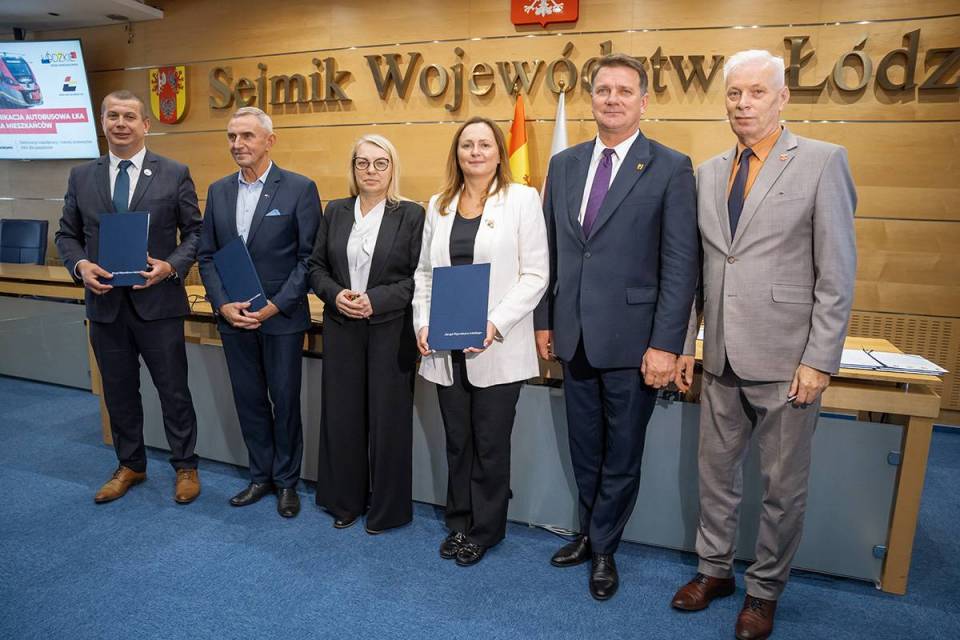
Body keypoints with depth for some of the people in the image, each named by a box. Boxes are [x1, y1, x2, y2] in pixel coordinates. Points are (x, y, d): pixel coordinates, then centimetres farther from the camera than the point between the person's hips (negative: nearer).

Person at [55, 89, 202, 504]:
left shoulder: (175, 174, -1)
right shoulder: (81, 177, 8)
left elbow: (194, 232, -1)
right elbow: (66, 235, 11)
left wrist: (171, 266, -17)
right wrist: (80, 265, -9)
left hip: (158, 302, -3)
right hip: (105, 303, 4)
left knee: (173, 390, 5)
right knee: (119, 392, 15)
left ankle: (185, 467, 22)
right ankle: (130, 466, 33)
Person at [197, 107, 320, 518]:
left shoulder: (299, 189, -6)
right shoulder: (218, 191, 8)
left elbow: (309, 257, -9)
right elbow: (207, 256, 9)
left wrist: (274, 306, -15)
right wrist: (222, 305, -5)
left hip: (282, 317, -4)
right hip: (233, 317, 5)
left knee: (285, 401, 7)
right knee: (248, 400, 13)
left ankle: (287, 481, 24)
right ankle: (261, 476, 30)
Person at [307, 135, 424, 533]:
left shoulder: (411, 214, -3)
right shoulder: (335, 212, 10)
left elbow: (420, 276, -7)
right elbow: (317, 266, 12)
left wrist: (376, 299, -16)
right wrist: (335, 294, -7)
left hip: (390, 330, -3)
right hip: (341, 328, 4)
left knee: (387, 417, 4)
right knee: (341, 414, 9)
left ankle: (387, 507, 22)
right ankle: (345, 500, 28)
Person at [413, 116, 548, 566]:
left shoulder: (522, 199, -2)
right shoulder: (439, 204, 12)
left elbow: (535, 275, -7)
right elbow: (424, 271, 13)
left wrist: (495, 325, -17)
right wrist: (423, 323, -1)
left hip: (497, 348, -4)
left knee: (490, 444, 7)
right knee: (457, 441, 14)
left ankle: (486, 529, 27)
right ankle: (460, 522, 33)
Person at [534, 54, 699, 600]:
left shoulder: (671, 168, -6)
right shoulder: (564, 164, 8)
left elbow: (681, 264, -10)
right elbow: (551, 250, 11)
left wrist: (666, 344, -15)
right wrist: (545, 320, 9)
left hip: (633, 340, -4)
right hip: (575, 337, 5)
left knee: (623, 453, 12)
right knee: (585, 450, 18)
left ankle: (603, 548, 33)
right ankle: (590, 533, 40)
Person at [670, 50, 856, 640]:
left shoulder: (823, 162, -5)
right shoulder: (709, 172, 9)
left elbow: (838, 273, -8)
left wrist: (820, 360, -12)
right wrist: (683, 343, 8)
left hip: (786, 361, -4)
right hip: (722, 358, 5)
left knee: (784, 485, 10)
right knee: (716, 471, 16)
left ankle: (765, 590, 31)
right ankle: (715, 569, 37)